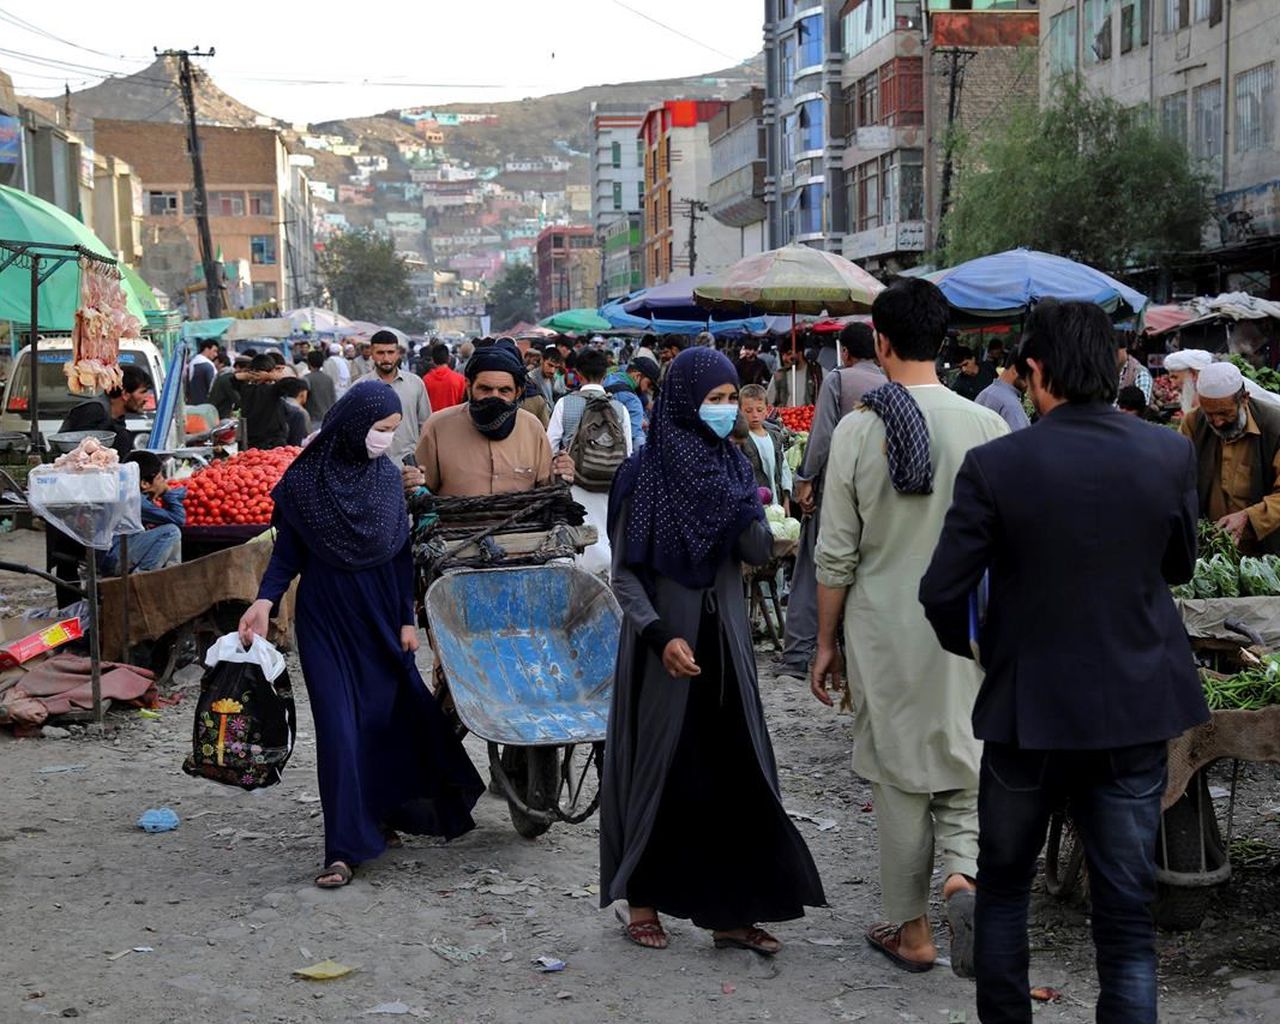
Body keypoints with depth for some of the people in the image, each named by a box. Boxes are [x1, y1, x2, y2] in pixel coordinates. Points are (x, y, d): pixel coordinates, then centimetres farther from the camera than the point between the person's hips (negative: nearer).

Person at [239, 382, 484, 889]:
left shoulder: (388, 477, 2)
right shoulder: (304, 480, -8)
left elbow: (402, 553, 6)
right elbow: (288, 550, -2)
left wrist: (407, 618, 4)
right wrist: (265, 600, -16)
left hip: (380, 614, 3)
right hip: (326, 616, -3)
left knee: (386, 718, 8)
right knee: (339, 726, -7)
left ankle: (383, 814, 30)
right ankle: (344, 848, -4)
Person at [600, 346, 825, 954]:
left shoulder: (733, 466, 7)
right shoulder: (646, 473, -7)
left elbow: (760, 554, -2)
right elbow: (625, 573, -7)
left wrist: (739, 501, -16)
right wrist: (661, 636, -18)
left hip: (724, 640, 5)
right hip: (664, 642, -5)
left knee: (734, 771, 3)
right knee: (660, 769, 2)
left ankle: (731, 911, 10)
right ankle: (642, 902, 17)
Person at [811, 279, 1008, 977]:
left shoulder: (858, 430, -10)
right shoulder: (986, 427, -6)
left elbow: (836, 557, -6)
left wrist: (825, 643, 6)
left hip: (883, 630, -1)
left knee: (897, 776, 11)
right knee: (962, 763, 15)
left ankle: (910, 929, 20)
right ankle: (962, 873, -11)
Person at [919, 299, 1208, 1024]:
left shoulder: (996, 466, -15)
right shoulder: (1171, 454, -7)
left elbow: (943, 591, -12)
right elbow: (1180, 565, 8)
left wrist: (969, 643, 8)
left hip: (1030, 704, -1)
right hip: (1137, 703, 2)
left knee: (1005, 885, 20)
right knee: (1128, 914, 8)